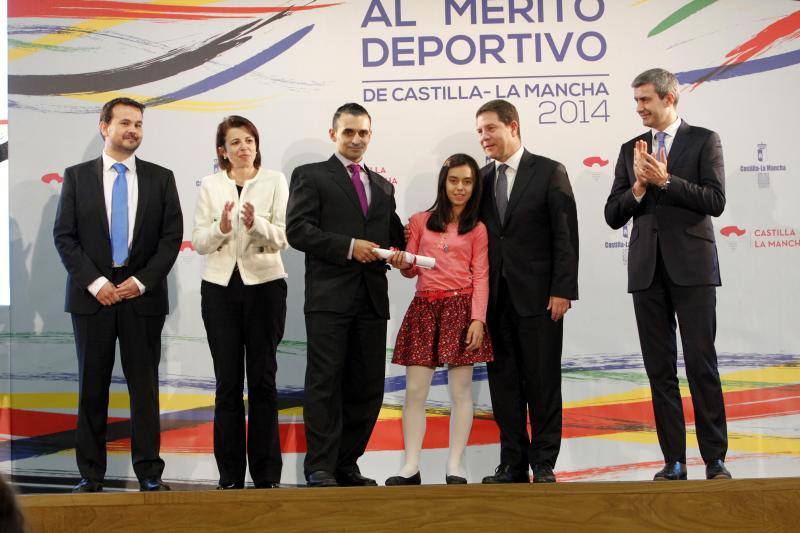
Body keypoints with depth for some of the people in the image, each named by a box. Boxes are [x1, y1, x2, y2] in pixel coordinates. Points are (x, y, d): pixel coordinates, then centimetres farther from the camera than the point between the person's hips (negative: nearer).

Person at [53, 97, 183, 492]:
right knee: (92, 386, 3)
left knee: (145, 385, 1)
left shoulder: (160, 178, 7)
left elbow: (172, 237, 3)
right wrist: (94, 282, -10)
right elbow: (64, 236, 1)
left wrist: (141, 281, -8)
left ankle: (149, 473, 6)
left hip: (143, 295, 0)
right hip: (92, 295, 0)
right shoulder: (77, 177, 6)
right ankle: (90, 474, 10)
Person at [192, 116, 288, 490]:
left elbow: (282, 237, -5)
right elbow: (198, 242, 4)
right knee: (227, 382, 2)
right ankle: (230, 475, 9)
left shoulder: (274, 181, 2)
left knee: (262, 379, 0)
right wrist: (221, 227, -16)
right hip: (220, 287, 1)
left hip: (264, 286, -1)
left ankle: (266, 473, 7)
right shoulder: (210, 185, 7)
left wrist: (256, 223, -24)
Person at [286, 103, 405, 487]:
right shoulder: (310, 176, 5)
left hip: (372, 299, 6)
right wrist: (349, 247, -14)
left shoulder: (382, 186, 22)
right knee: (325, 383, -6)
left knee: (368, 387, 5)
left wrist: (398, 253, 0)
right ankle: (320, 468, -2)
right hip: (329, 297, -5)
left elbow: (393, 235, 25)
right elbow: (297, 230, -7)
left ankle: (347, 465, 14)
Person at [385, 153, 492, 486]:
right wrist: (402, 265, -10)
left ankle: (455, 467, 4)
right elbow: (411, 270, 14)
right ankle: (411, 467, 3)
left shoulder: (477, 229, 8)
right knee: (414, 390, -2)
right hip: (424, 308, 2)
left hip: (460, 308, -2)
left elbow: (481, 276, 2)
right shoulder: (421, 221, 12)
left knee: (460, 389, -1)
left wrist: (478, 319, -9)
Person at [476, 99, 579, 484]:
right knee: (503, 383, 6)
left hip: (538, 297, -5)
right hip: (496, 299, 5)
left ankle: (544, 465, 7)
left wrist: (562, 291, -12)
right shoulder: (481, 179, 12)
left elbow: (565, 236, -5)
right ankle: (513, 464, 13)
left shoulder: (550, 172, -1)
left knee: (542, 381, 0)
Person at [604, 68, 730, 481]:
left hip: (691, 268, -4)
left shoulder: (703, 141, 3)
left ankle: (715, 458, 2)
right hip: (647, 271, 4)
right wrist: (639, 186, -8)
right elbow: (613, 215, 9)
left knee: (701, 364, -5)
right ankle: (673, 460, 10)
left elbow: (715, 201, -9)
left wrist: (665, 180, -13)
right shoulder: (631, 150, 14)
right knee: (660, 369, 5)